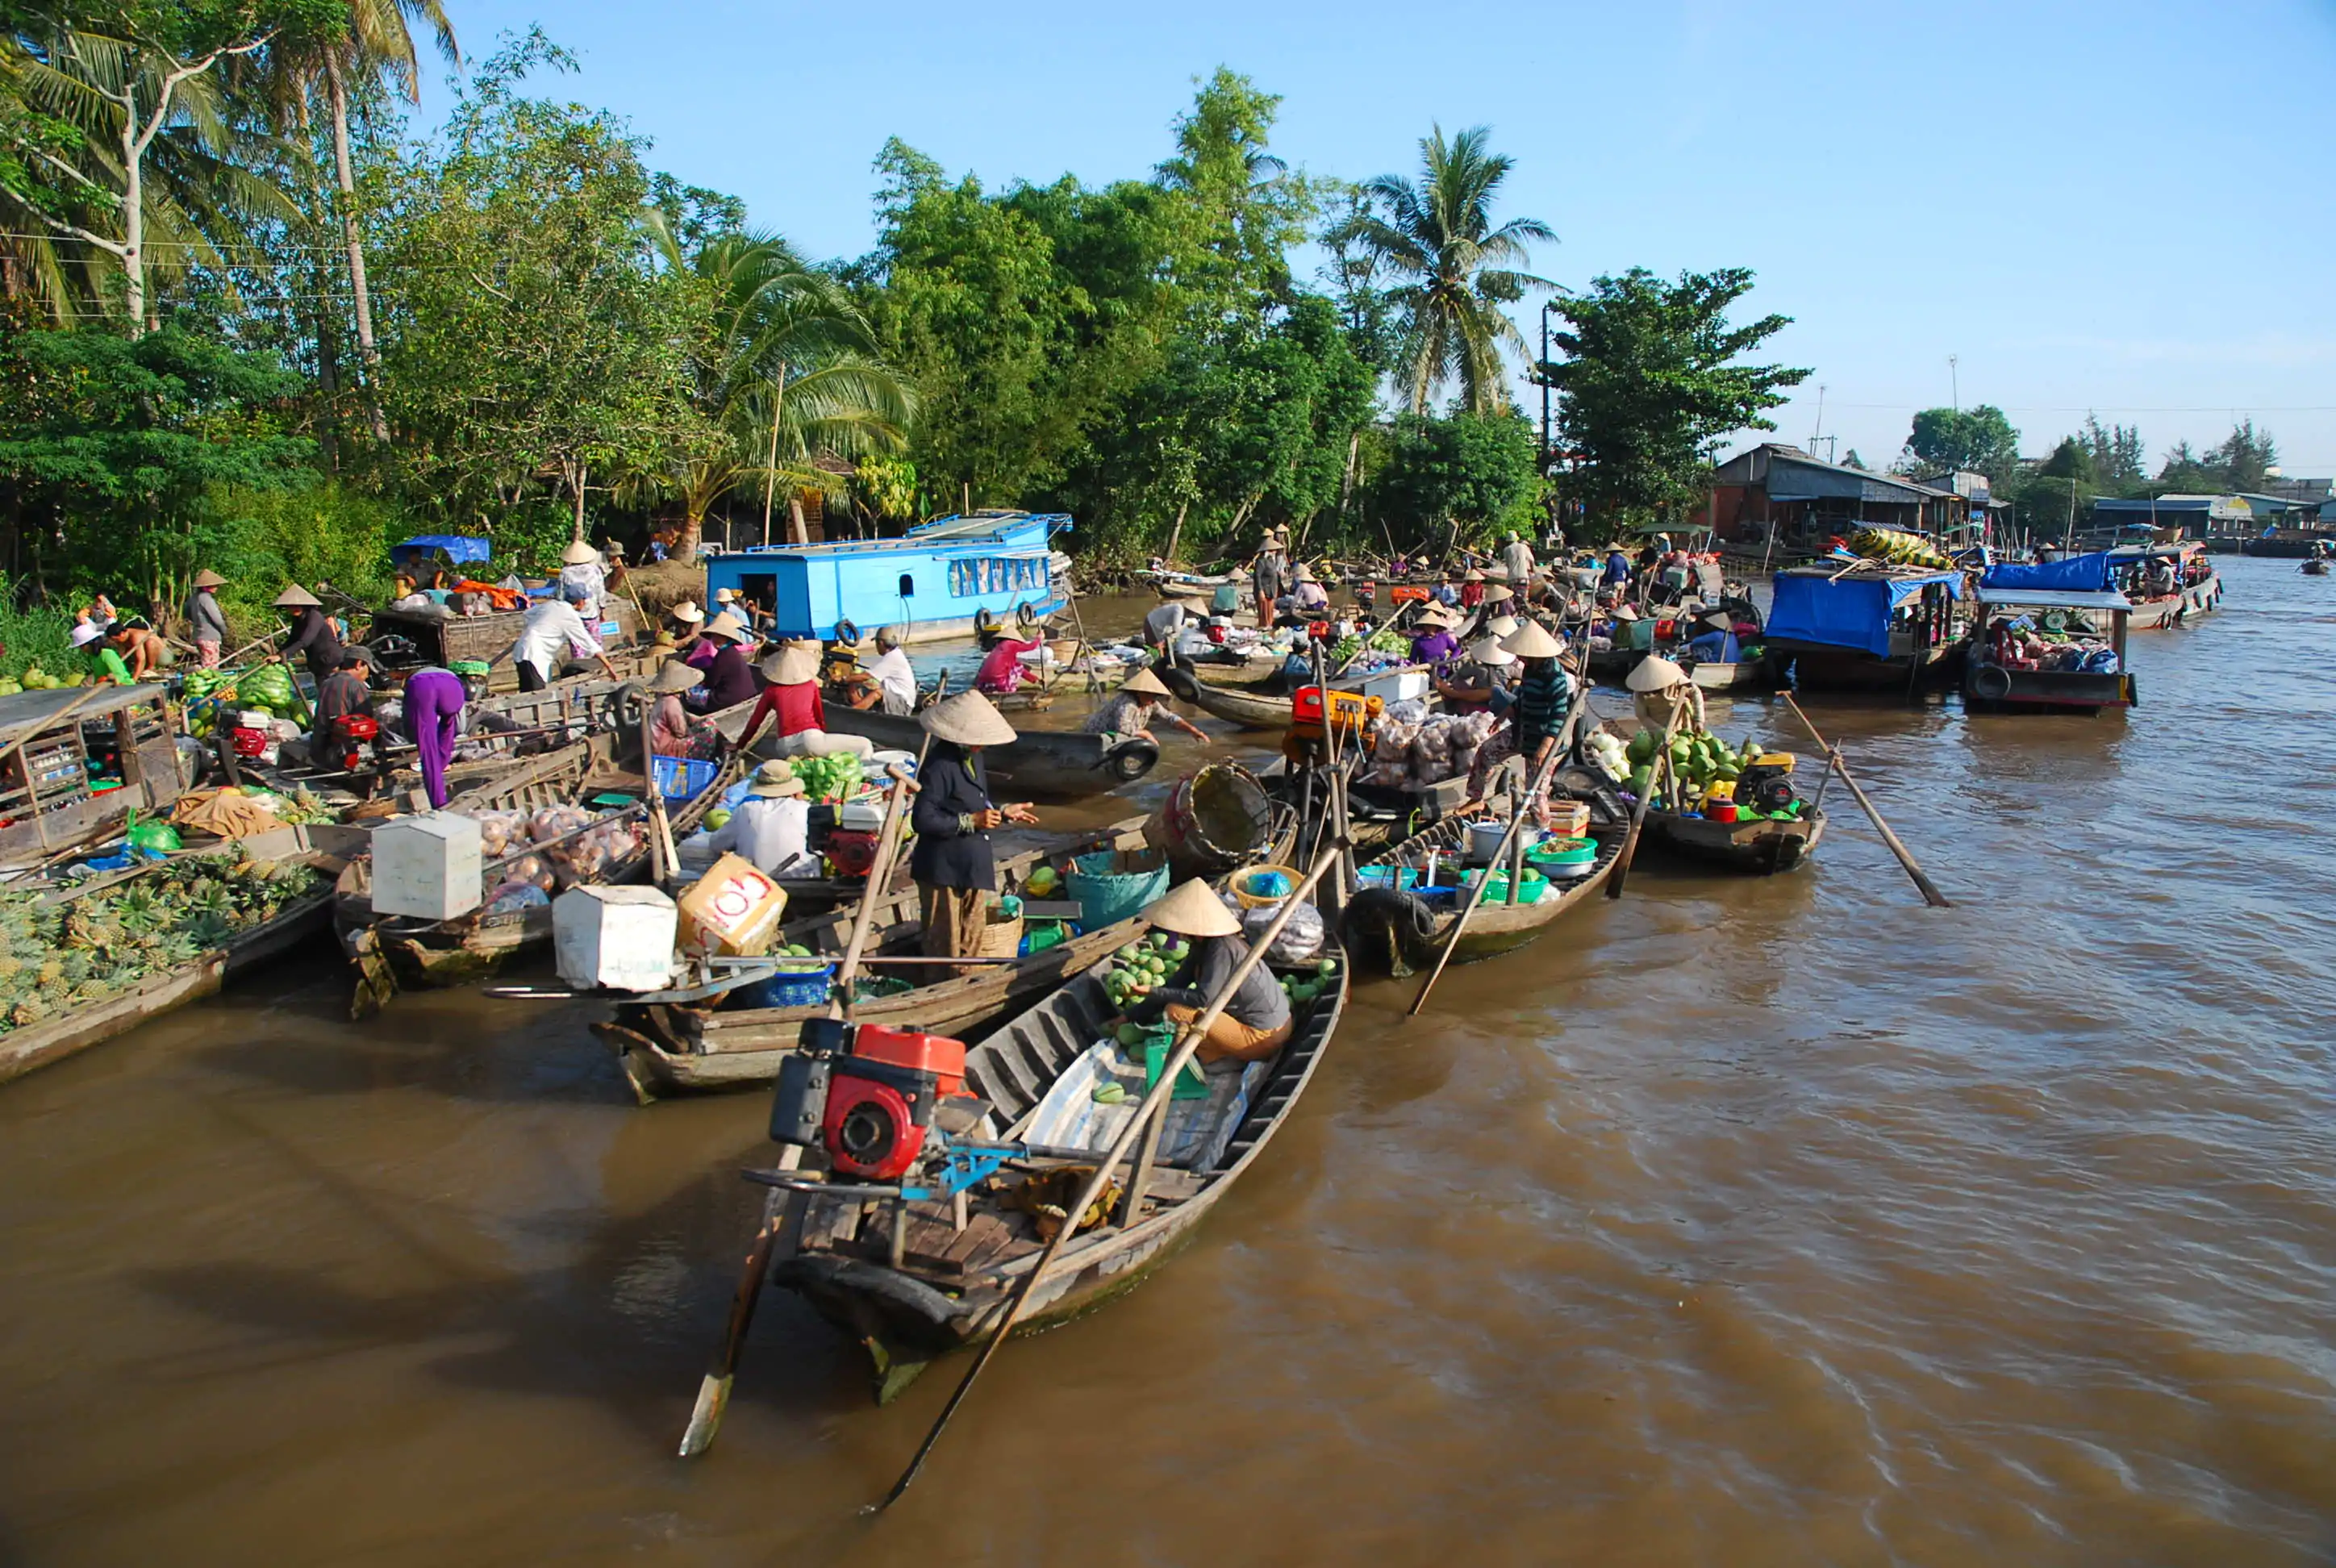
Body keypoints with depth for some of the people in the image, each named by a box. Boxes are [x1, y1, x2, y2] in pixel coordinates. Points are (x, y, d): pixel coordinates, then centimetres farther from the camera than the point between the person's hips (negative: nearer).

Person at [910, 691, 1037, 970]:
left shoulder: (972, 758, 10)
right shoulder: (939, 766, -22)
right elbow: (922, 819, -26)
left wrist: (1003, 812, 9)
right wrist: (970, 822, -24)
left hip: (974, 865, 10)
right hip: (944, 870, -10)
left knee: (971, 943, 19)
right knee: (945, 946, 2)